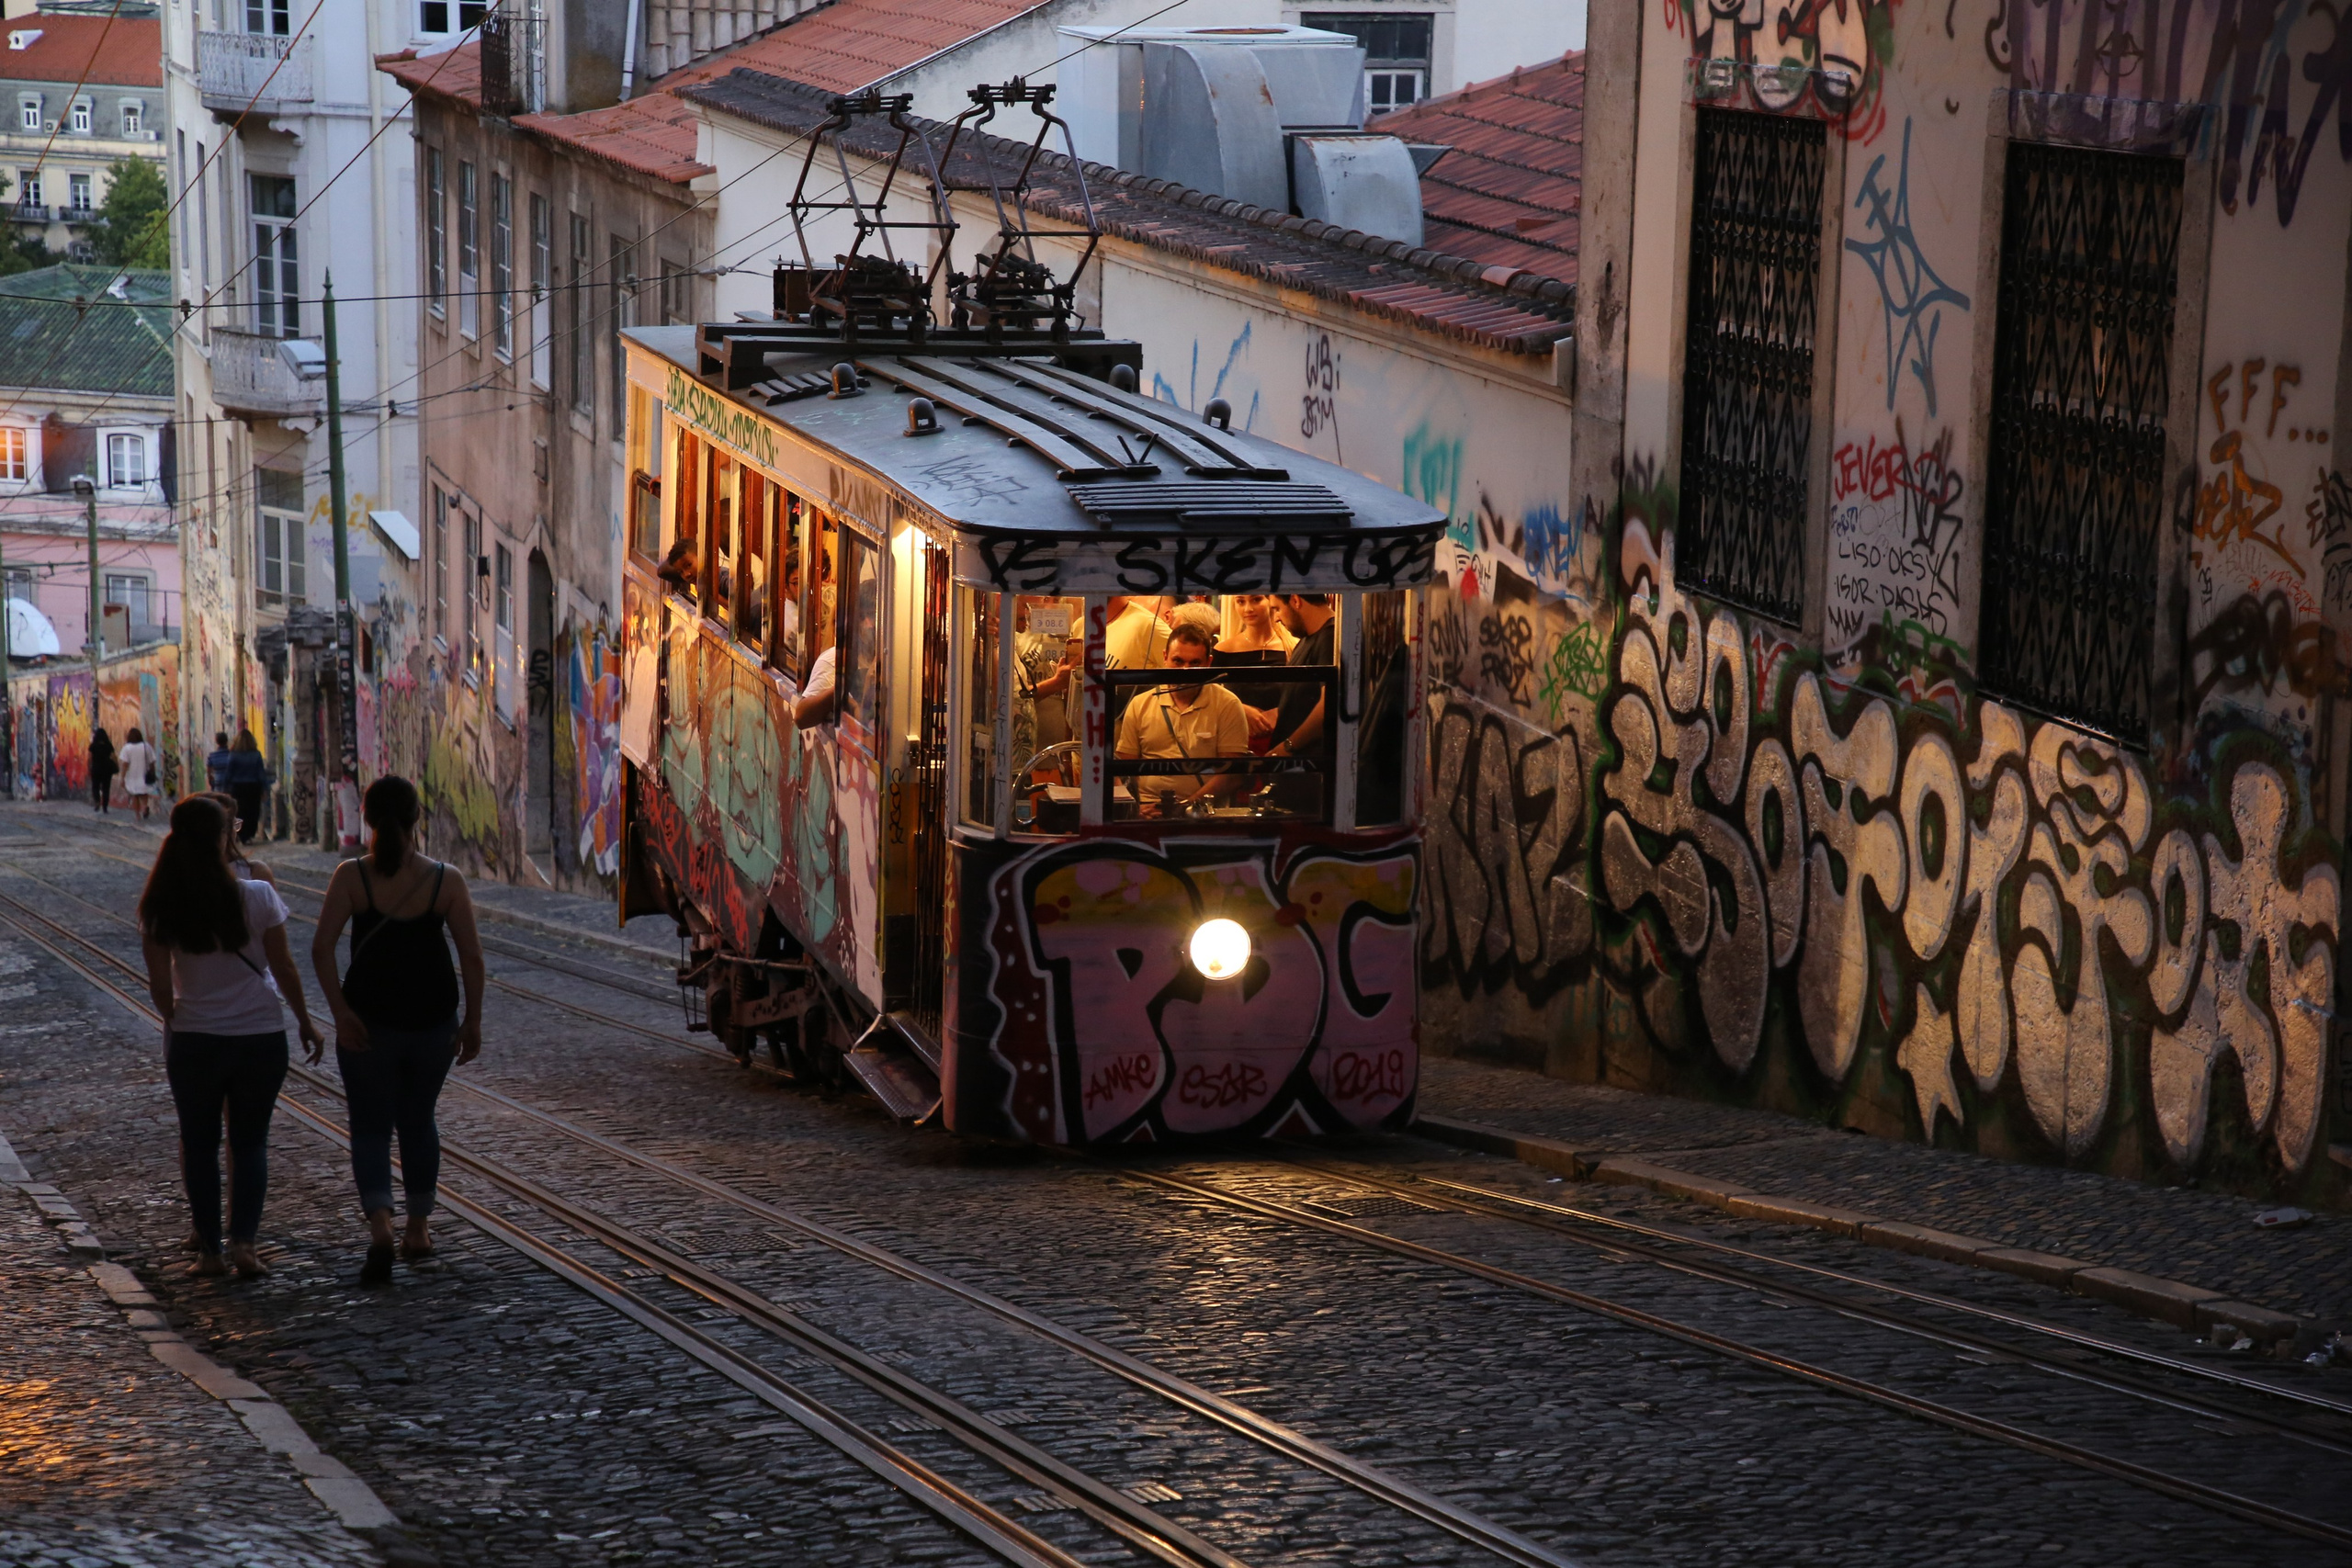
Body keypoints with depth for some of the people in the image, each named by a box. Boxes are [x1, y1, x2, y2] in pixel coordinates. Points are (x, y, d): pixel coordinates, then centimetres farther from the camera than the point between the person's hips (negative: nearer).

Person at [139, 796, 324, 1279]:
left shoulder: (159, 910, -8)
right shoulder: (257, 897, -12)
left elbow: (160, 986, -3)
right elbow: (284, 968, -5)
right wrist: (306, 1023, 8)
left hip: (194, 1040, 1)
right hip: (261, 1037, -1)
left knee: (199, 1144, 14)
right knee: (250, 1142, 12)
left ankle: (210, 1249, 15)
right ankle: (244, 1241, -1)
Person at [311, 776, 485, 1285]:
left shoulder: (351, 877, -9)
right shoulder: (446, 880, -7)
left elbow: (322, 948, -17)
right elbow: (472, 957, -6)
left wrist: (340, 1010, -14)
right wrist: (473, 1020, 3)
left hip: (367, 1022, -1)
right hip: (432, 1020, 1)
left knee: (371, 1127, 6)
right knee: (418, 1121, 20)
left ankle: (380, 1228, -15)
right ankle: (418, 1231, 28)